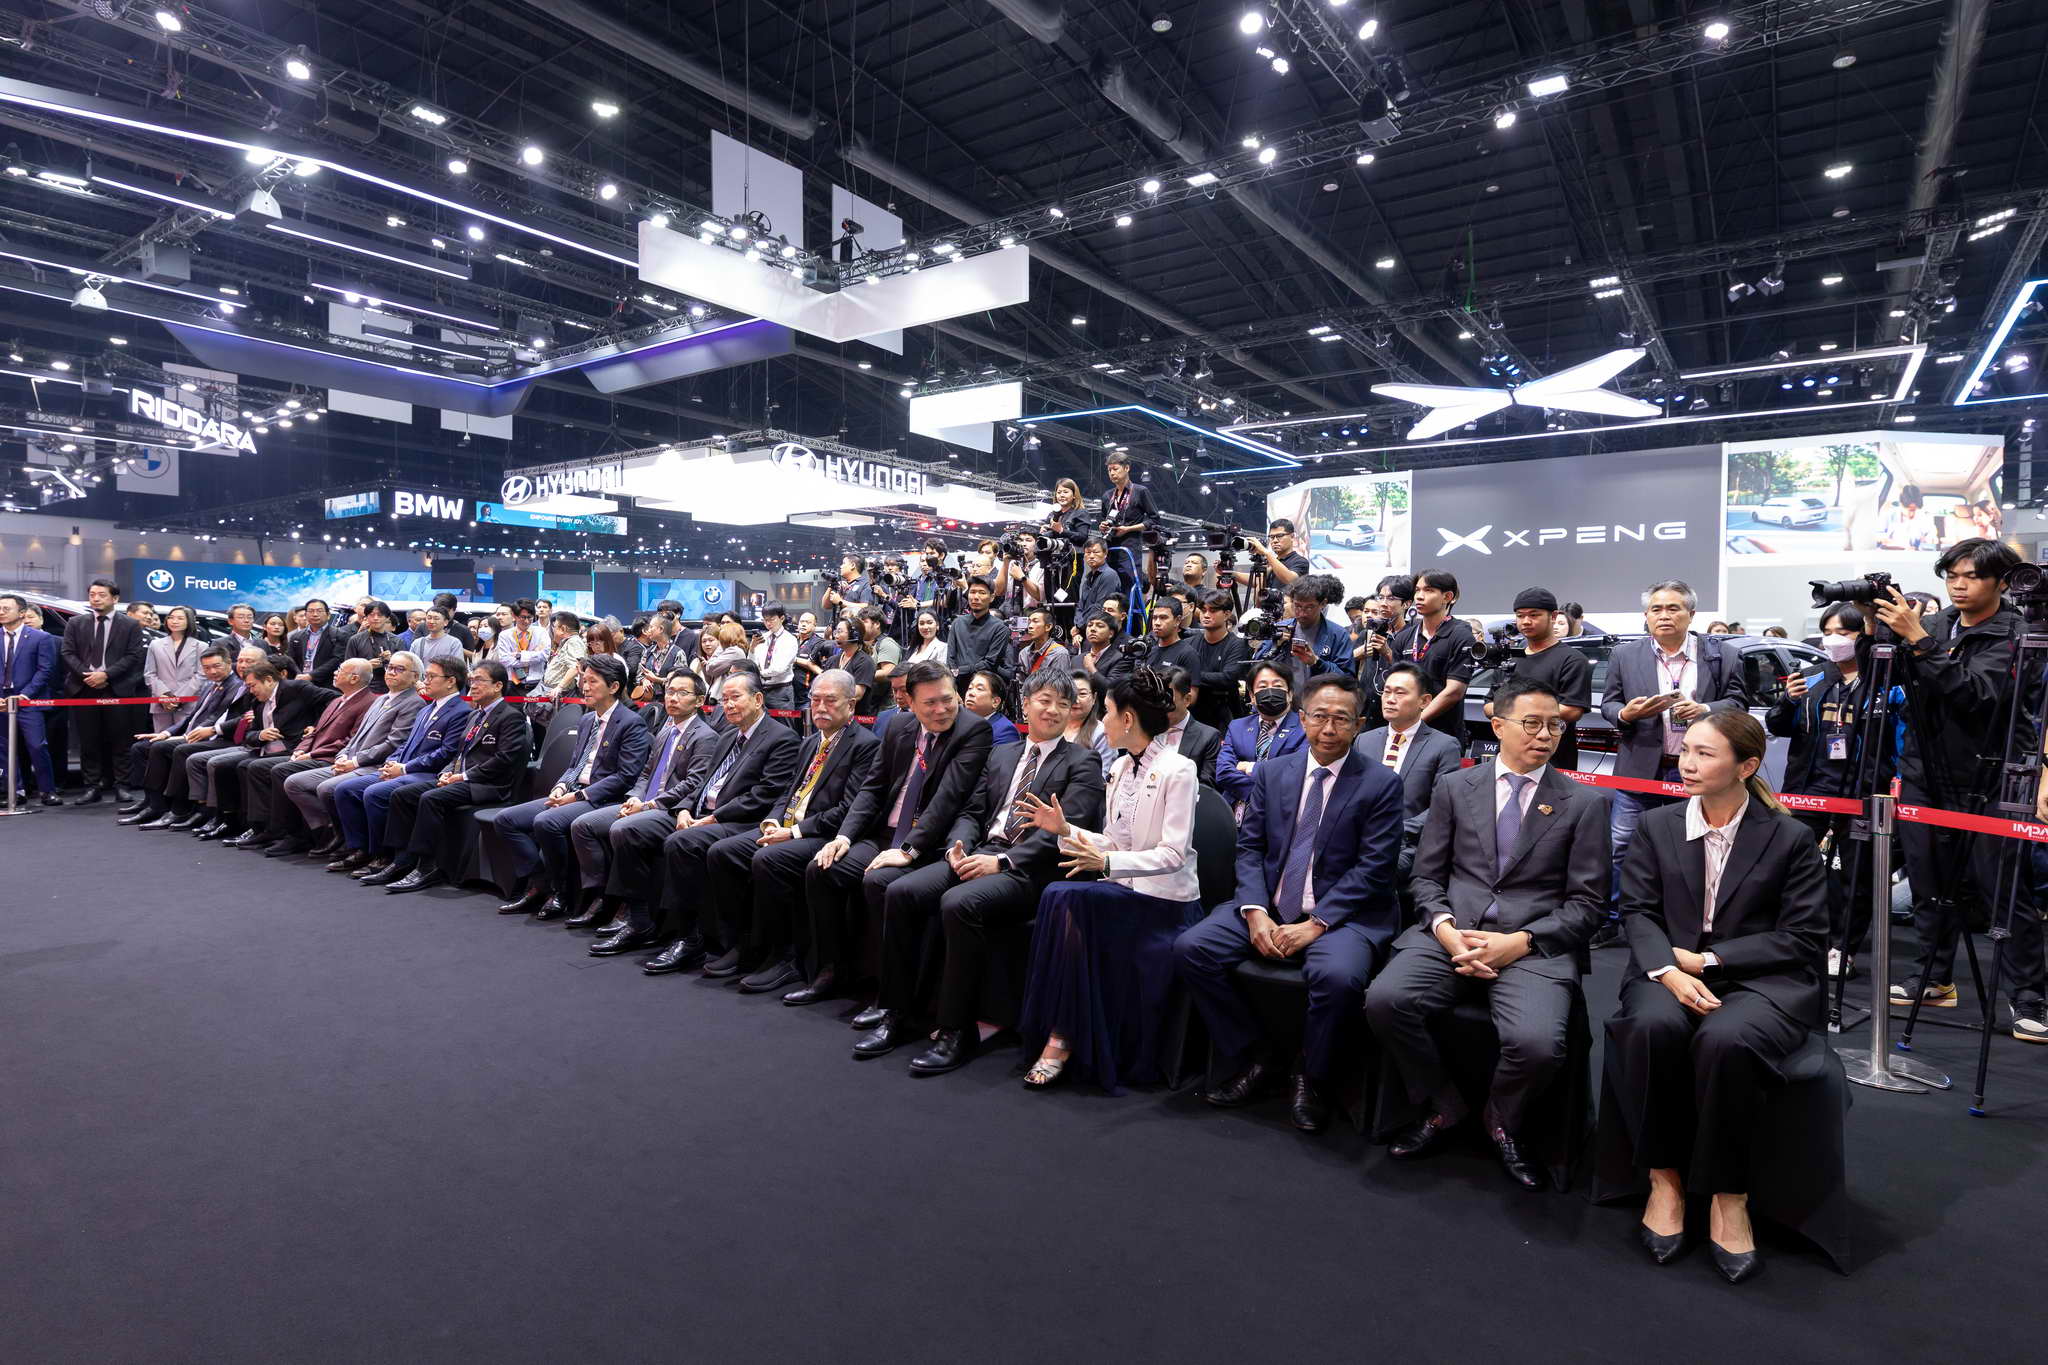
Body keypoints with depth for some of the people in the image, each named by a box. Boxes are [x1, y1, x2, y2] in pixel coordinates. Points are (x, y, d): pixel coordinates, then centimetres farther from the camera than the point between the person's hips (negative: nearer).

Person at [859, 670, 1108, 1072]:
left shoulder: (1082, 764, 3)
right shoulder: (1000, 756, 23)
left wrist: (1002, 861, -17)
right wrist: (958, 846, -4)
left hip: (1030, 870, -6)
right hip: (981, 853, 6)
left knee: (958, 903, -33)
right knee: (900, 892, -16)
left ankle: (957, 1031, -20)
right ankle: (898, 1016, -4)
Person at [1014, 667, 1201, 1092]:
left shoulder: (1178, 770, -10)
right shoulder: (1120, 768, 13)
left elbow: (1174, 853, -16)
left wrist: (1107, 862, -27)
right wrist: (1064, 829, 2)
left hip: (1164, 899, -7)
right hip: (1122, 889, 7)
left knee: (1067, 897, -29)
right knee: (1060, 897, -24)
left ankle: (1064, 1038, -17)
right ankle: (1059, 1034, -16)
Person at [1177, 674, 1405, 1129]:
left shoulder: (1381, 784, -2)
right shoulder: (1271, 773, 9)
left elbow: (1373, 868, -8)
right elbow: (1248, 847, 7)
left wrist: (1314, 924, -17)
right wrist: (1255, 913, -10)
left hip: (1341, 915, -4)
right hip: (1267, 907, 4)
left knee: (1338, 976, -35)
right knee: (1190, 948, -16)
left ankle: (1311, 1077, -4)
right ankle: (1250, 1058, 3)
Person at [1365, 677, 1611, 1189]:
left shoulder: (1582, 803, 7)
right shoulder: (1454, 788, 11)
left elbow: (1587, 902, 3)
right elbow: (1426, 875, 11)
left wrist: (1520, 941, -11)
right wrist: (1445, 928, -10)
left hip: (1535, 946, -1)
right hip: (1452, 932, 2)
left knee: (1538, 1043, -30)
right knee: (1385, 1000, -25)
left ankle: (1501, 1121, 8)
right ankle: (1442, 1107, 5)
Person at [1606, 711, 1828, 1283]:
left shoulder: (1790, 837, 4)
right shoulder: (1655, 827, 10)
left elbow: (1801, 937, -1)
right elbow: (1638, 912, 3)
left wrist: (1707, 960, -9)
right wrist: (1668, 970, -17)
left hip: (1761, 979, -2)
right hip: (1670, 973, 2)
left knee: (1725, 1041, -35)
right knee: (1653, 1026, -33)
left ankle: (1728, 1197, -16)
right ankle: (1664, 1177, -16)